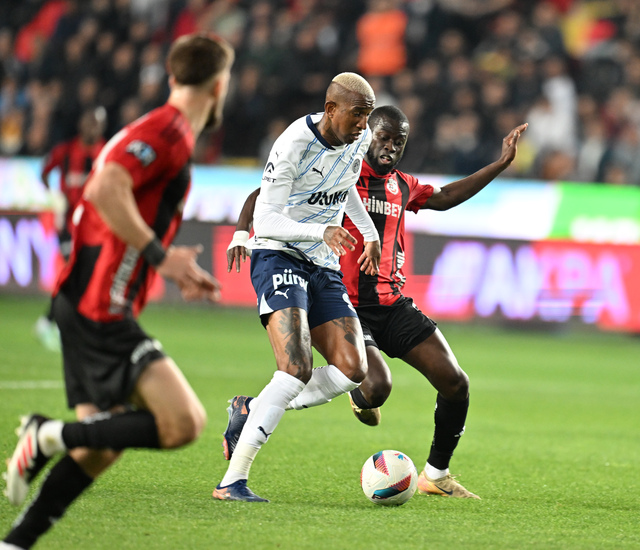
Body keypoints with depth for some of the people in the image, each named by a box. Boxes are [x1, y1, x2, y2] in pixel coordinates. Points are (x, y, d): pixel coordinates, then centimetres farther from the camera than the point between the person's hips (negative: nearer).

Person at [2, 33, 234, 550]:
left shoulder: (163, 130, 20)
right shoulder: (170, 130, -11)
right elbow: (105, 189, -26)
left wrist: (175, 267, 24)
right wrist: (161, 256, -20)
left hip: (86, 302, 11)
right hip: (100, 307, -11)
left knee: (101, 447, 11)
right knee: (184, 422, -17)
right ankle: (53, 436, -14)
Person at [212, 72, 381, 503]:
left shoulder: (360, 139, 3)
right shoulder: (294, 145, -19)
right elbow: (265, 221, -22)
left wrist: (370, 231, 28)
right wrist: (321, 232, -35)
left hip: (324, 265, 8)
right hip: (279, 256, -8)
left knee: (352, 371, -7)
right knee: (297, 370, -24)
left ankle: (250, 411, 9)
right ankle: (233, 480, -22)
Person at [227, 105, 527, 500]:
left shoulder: (403, 187, 14)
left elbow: (445, 198, 34)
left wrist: (502, 164, 29)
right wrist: (242, 231, -21)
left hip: (394, 307, 5)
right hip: (346, 307, -5)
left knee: (456, 383, -6)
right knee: (377, 388, -28)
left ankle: (436, 474, 14)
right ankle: (360, 393, 13)